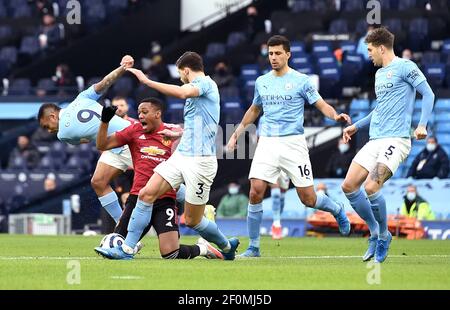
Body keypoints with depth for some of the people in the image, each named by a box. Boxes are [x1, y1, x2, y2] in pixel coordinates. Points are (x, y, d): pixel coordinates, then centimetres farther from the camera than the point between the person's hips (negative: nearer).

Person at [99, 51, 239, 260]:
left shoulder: (205, 83, -8)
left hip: (200, 160, -9)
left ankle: (226, 246, 26)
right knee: (146, 194, -7)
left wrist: (147, 81, -30)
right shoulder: (196, 88, 21)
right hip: (180, 156, 9)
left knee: (192, 220, 0)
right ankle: (127, 249, -8)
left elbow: (182, 93, -31)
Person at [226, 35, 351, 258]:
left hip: (293, 143, -3)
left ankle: (337, 210, 31)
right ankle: (253, 247, -4)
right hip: (267, 143, 3)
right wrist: (238, 132, 27)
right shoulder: (262, 82, 12)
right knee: (255, 191, -13)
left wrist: (335, 115, -21)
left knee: (308, 198, -4)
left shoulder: (300, 81, -1)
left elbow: (321, 104, -1)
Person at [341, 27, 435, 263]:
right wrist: (356, 126, 33)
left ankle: (384, 236, -1)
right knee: (349, 186, 0)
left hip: (395, 140, -9)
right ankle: (375, 232, 14)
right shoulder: (379, 74, 21)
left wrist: (422, 125, -22)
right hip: (374, 141, 9)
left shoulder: (404, 67, -5)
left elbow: (428, 94, -10)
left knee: (371, 187, -22)